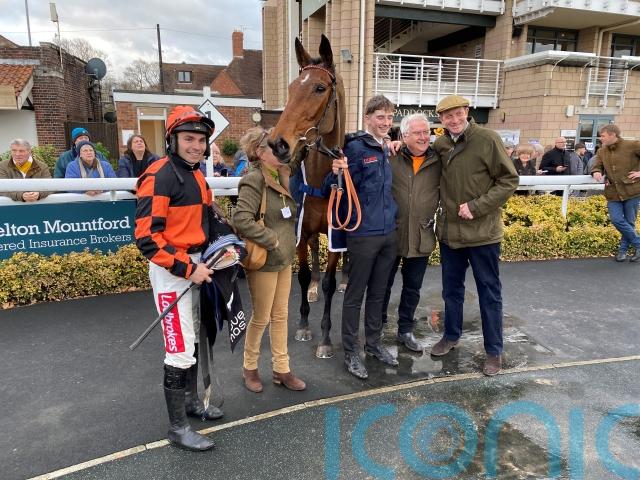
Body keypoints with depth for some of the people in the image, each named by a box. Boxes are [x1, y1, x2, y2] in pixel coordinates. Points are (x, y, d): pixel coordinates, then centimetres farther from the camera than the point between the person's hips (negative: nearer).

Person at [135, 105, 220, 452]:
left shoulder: (197, 175, 12)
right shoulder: (159, 176, -16)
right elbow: (147, 237, -23)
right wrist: (187, 268, -23)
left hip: (194, 265, 9)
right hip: (171, 270, -9)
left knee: (192, 340, 20)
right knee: (180, 349, -3)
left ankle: (190, 401, 38)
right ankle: (178, 428, 12)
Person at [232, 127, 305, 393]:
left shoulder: (280, 177, 7)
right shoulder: (254, 180, -17)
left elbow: (288, 216, 21)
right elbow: (241, 220, -27)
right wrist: (271, 239, -20)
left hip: (284, 258, 8)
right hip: (263, 261, -8)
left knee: (280, 316, 15)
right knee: (261, 318, 7)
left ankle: (281, 370, 28)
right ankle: (249, 368, 29)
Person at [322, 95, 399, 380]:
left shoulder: (388, 150, 9)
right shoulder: (356, 147, -12)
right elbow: (330, 193, -16)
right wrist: (336, 174, -34)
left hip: (389, 233, 7)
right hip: (364, 234, -7)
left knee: (378, 293, 17)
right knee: (355, 295, 6)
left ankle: (374, 344, 34)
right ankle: (350, 353, 20)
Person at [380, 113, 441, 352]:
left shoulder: (438, 161, 0)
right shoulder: (391, 157, -7)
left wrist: (435, 217, 0)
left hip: (421, 237, 2)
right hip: (391, 233, -2)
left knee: (412, 288, 15)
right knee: (383, 284, 13)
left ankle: (405, 330, 33)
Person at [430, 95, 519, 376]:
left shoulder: (487, 139, -11)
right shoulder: (439, 144, 3)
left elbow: (509, 180, -10)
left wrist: (476, 207, -19)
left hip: (482, 232, -4)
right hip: (449, 230, 5)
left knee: (489, 292, 9)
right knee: (451, 288, 19)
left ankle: (494, 351, 24)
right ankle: (451, 335, 39)